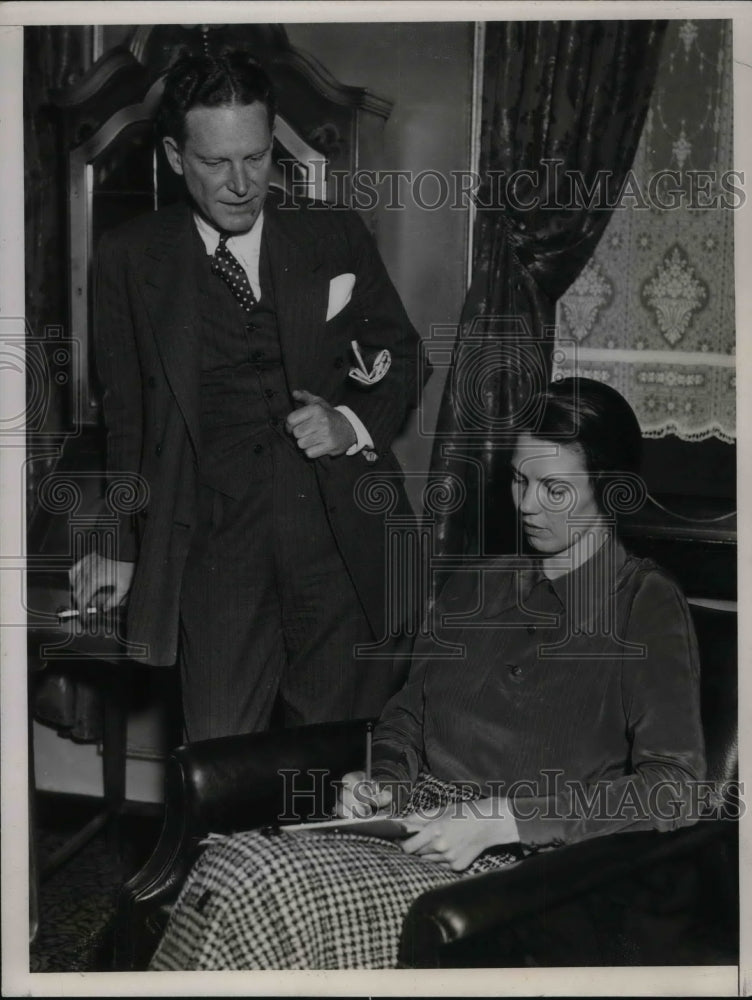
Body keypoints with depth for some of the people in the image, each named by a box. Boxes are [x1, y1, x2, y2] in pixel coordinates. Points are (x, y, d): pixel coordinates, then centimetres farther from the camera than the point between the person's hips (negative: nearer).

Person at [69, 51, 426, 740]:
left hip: (343, 530, 1)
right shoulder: (131, 257, 6)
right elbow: (122, 412, 12)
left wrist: (353, 423, -5)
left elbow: (401, 356, 15)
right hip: (214, 546, 0)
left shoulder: (335, 235, 8)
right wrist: (117, 544, 9)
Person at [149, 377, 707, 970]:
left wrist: (502, 818, -17)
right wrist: (384, 783, 5)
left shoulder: (647, 606, -1)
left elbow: (675, 789, -11)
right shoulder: (475, 587, 20)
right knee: (232, 868, -24)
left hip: (517, 860, -6)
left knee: (261, 888, -27)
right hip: (413, 827, 6)